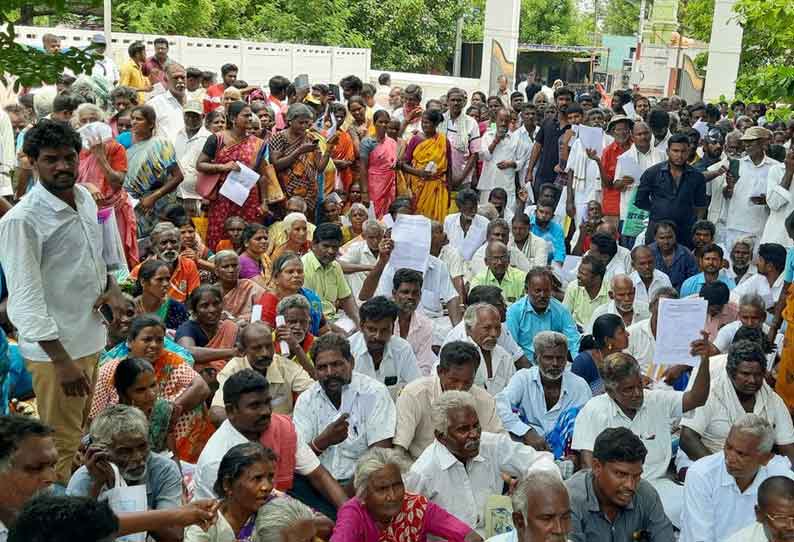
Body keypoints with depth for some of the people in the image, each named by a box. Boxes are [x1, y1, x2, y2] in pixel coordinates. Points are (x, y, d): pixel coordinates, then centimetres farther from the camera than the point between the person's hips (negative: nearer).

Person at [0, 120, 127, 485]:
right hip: (55, 348, -8)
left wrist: (111, 286, -1)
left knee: (82, 434, 22)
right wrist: (63, 362, -24)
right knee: (62, 445, 2)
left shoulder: (85, 198, 4)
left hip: (90, 339, 8)